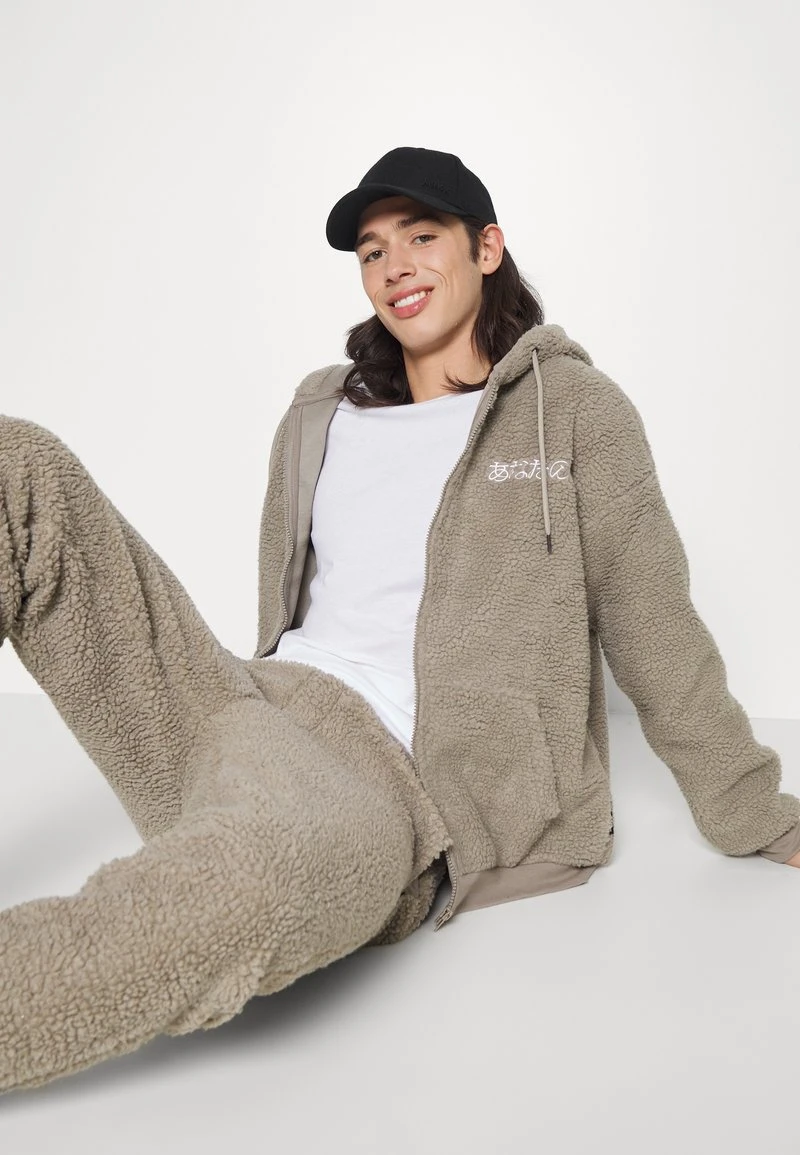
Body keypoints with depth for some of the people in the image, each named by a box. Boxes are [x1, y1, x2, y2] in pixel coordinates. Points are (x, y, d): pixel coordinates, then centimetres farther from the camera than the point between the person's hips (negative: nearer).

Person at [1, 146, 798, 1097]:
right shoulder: (318, 420, 21)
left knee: (241, 879, -45)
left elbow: (657, 633, 9)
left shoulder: (572, 410, 8)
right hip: (249, 700, 6)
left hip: (389, 777, -5)